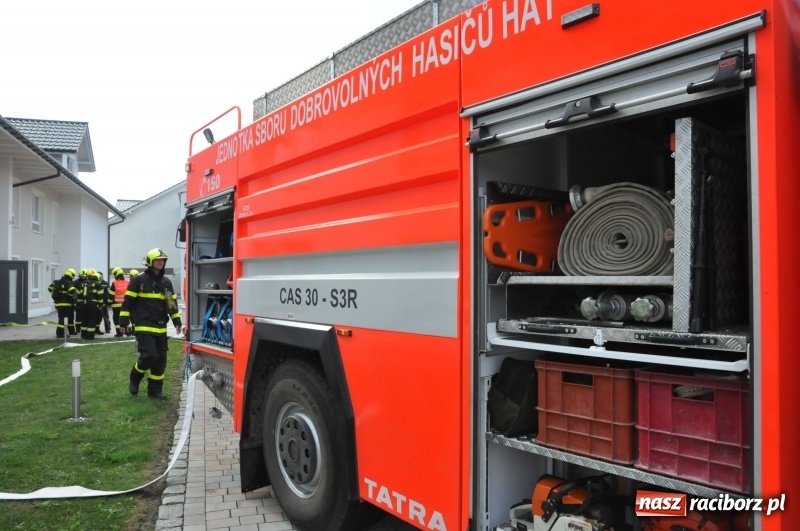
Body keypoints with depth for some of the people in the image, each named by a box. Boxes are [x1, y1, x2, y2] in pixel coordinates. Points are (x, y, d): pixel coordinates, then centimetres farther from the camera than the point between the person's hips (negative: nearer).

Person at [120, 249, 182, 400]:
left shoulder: (166, 282, 12)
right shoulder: (139, 280, -4)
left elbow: (172, 303, 18)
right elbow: (128, 301, -5)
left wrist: (177, 322, 14)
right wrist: (124, 321, -8)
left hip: (161, 328, 6)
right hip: (144, 327, -6)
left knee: (160, 359, 5)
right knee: (149, 355, -16)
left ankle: (155, 390, 15)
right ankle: (135, 378, 13)